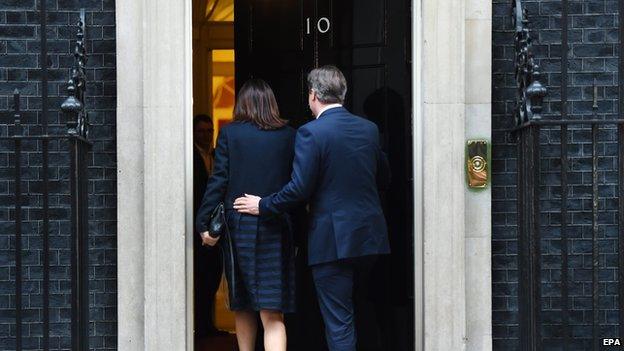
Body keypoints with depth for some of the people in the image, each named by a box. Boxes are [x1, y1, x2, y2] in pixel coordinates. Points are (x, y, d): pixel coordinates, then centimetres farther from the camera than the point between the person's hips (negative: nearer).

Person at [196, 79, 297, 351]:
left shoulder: (229, 134, -1)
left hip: (238, 226, 0)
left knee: (242, 308, 18)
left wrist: (204, 224, -2)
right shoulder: (289, 136, 2)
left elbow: (218, 182, -5)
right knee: (272, 314, -3)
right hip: (276, 229, 0)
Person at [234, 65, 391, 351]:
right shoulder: (369, 129, 6)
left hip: (332, 239, -6)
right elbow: (384, 179, 17)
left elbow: (298, 190, -15)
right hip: (369, 236, 6)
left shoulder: (311, 133, -13)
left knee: (338, 321, 1)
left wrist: (262, 206, -1)